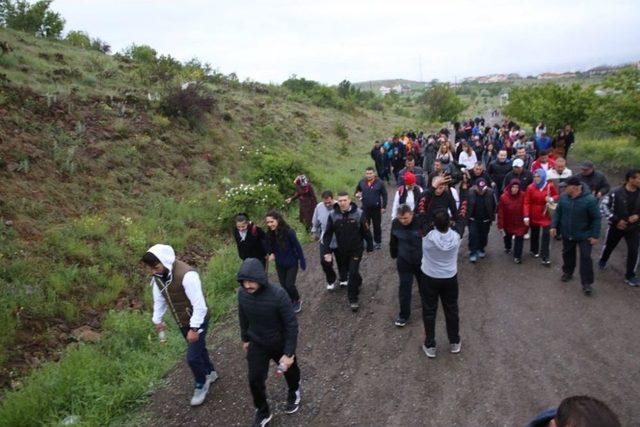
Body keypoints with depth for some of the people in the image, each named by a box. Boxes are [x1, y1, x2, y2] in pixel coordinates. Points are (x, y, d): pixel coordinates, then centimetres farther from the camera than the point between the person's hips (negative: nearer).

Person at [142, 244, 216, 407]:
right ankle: (210, 372, 48)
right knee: (198, 348, 24)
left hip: (197, 321, -7)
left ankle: (201, 385, 23)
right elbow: (159, 298, 8)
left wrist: (194, 328, -28)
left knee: (192, 357, -4)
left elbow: (199, 305, -30)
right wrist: (157, 320, 9)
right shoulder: (157, 276, -9)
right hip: (182, 322, 7)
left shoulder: (186, 275, -34)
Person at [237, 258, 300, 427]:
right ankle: (262, 412, 35)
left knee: (289, 370, 22)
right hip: (256, 344, 3)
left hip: (280, 343, -3)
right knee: (255, 380, 8)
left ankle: (294, 392, 56)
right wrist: (245, 339, 12)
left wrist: (289, 352, -22)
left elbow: (291, 324, -25)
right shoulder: (242, 293, -19)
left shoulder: (278, 294, -34)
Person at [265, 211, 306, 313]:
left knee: (289, 285, -5)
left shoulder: (288, 232, -25)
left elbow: (297, 247, -17)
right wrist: (271, 254, -13)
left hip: (292, 263, -5)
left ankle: (297, 301, 24)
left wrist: (302, 262, -12)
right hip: (280, 265, 5)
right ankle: (292, 302, 37)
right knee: (284, 286, 12)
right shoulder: (270, 234, -11)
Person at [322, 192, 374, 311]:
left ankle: (353, 299, 10)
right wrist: (327, 251, -11)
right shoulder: (333, 215, -12)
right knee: (343, 273, 17)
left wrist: (370, 246, 1)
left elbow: (366, 231, -7)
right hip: (340, 251, 3)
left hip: (356, 250, -3)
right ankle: (357, 282, 48)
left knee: (353, 273, -6)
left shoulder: (358, 213, -17)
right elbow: (328, 234, -7)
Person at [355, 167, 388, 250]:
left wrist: (384, 207, -5)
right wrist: (357, 194, -4)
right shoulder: (362, 182, 1)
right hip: (365, 208, 2)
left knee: (377, 226, 10)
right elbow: (357, 189, 20)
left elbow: (384, 195, -3)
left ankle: (378, 242, 24)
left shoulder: (379, 183, -7)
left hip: (376, 208, -2)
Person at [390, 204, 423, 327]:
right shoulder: (395, 223, -12)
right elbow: (393, 241, 5)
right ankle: (404, 314, 20)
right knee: (404, 288, 5)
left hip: (421, 261, -2)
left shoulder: (420, 221, -25)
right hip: (404, 262, 2)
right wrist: (394, 255, 13)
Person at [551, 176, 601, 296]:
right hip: (567, 233, 5)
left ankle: (587, 283, 7)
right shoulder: (564, 196, -9)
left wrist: (595, 235, -15)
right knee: (567, 254, 20)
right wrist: (554, 226, 1)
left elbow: (596, 218, -16)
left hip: (584, 235, -5)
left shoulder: (589, 199, -24)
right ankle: (567, 272, 43)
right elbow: (558, 212, 5)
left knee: (585, 257, -3)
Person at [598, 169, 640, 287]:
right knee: (609, 246, 19)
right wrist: (615, 220, -17)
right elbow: (603, 206, -14)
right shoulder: (616, 193, -19)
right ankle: (603, 260, 50)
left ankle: (630, 276, 12)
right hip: (616, 226, -1)